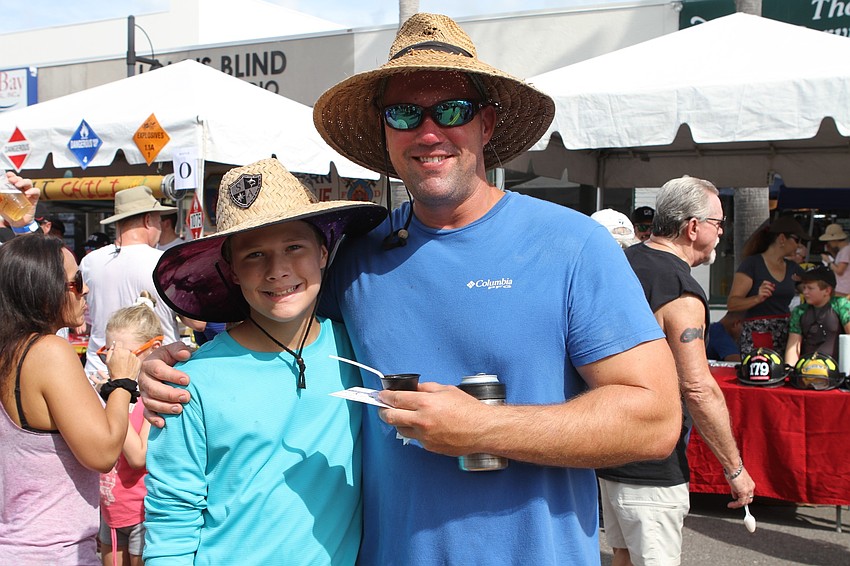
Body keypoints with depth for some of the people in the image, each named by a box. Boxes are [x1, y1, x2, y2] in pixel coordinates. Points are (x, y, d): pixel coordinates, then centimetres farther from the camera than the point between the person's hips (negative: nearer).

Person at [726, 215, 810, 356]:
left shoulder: (793, 268, 15)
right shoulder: (752, 263, -5)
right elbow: (731, 304, -12)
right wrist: (758, 298, -26)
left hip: (786, 335, 6)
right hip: (757, 335, -6)